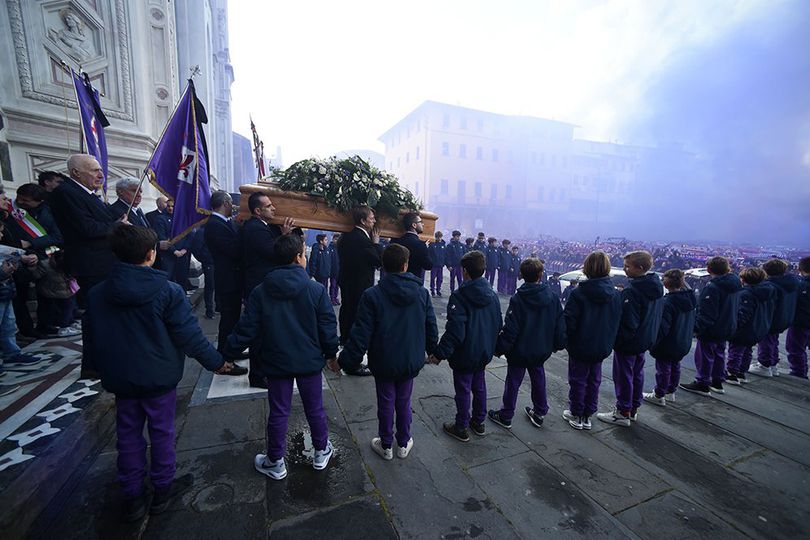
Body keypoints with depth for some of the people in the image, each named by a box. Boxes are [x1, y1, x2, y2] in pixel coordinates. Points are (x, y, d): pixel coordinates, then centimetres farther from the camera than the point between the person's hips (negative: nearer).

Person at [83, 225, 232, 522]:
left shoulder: (97, 294, -5)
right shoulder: (168, 291, -20)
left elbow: (90, 339, 5)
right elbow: (189, 335, -18)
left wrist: (103, 368, 23)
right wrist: (215, 361, -6)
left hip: (120, 378, 4)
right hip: (159, 377, -4)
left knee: (128, 435, 17)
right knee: (162, 432, 14)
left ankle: (132, 497, 31)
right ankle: (163, 489, 30)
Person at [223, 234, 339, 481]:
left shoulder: (260, 292, -8)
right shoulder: (316, 289, -13)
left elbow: (247, 329, -7)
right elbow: (328, 327, -9)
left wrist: (227, 355, 7)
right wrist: (332, 354, 6)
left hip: (275, 363, 1)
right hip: (310, 361, -1)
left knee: (278, 413, 16)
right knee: (315, 408, 17)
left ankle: (275, 463, 32)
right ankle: (322, 452, 35)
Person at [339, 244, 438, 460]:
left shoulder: (372, 295, -18)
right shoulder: (422, 293, -8)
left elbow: (361, 334, -18)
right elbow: (431, 328, 1)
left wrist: (346, 360, -6)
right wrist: (433, 351, 17)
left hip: (383, 363, -2)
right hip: (411, 362, 3)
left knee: (386, 404, 16)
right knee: (404, 402, 20)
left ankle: (386, 446, 34)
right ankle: (404, 444, 36)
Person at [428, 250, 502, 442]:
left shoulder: (459, 297, -24)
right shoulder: (492, 295, -1)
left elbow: (454, 331, -27)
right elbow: (498, 324, 9)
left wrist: (440, 353, -19)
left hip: (464, 355, -7)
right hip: (484, 353, 7)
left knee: (463, 390, 9)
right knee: (479, 386, 21)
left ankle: (461, 428, 25)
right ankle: (479, 422, 38)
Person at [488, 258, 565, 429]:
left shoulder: (518, 299, -21)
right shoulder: (551, 297, -7)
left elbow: (510, 329, -20)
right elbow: (560, 324, 0)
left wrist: (499, 348, -9)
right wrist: (559, 344, 15)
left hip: (519, 351, -4)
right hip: (541, 350, 5)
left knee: (513, 383, 10)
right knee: (538, 380, 22)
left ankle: (506, 416, 24)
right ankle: (540, 413, 37)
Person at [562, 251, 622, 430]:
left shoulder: (578, 293, -22)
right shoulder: (616, 295, -6)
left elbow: (569, 321, -20)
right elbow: (617, 322, 2)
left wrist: (566, 340, -3)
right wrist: (608, 340, 14)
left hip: (580, 347, -4)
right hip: (602, 347, 4)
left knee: (578, 380, 11)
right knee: (594, 380, 18)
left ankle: (576, 415, 25)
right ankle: (587, 416, 30)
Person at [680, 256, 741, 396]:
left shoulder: (712, 287, -24)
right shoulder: (735, 284, 4)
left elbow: (706, 313, -25)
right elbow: (736, 307, 15)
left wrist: (697, 328, -18)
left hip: (711, 329, -9)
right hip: (728, 328, 9)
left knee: (704, 355, 2)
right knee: (719, 353, 20)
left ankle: (702, 384, 11)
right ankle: (717, 382, 31)